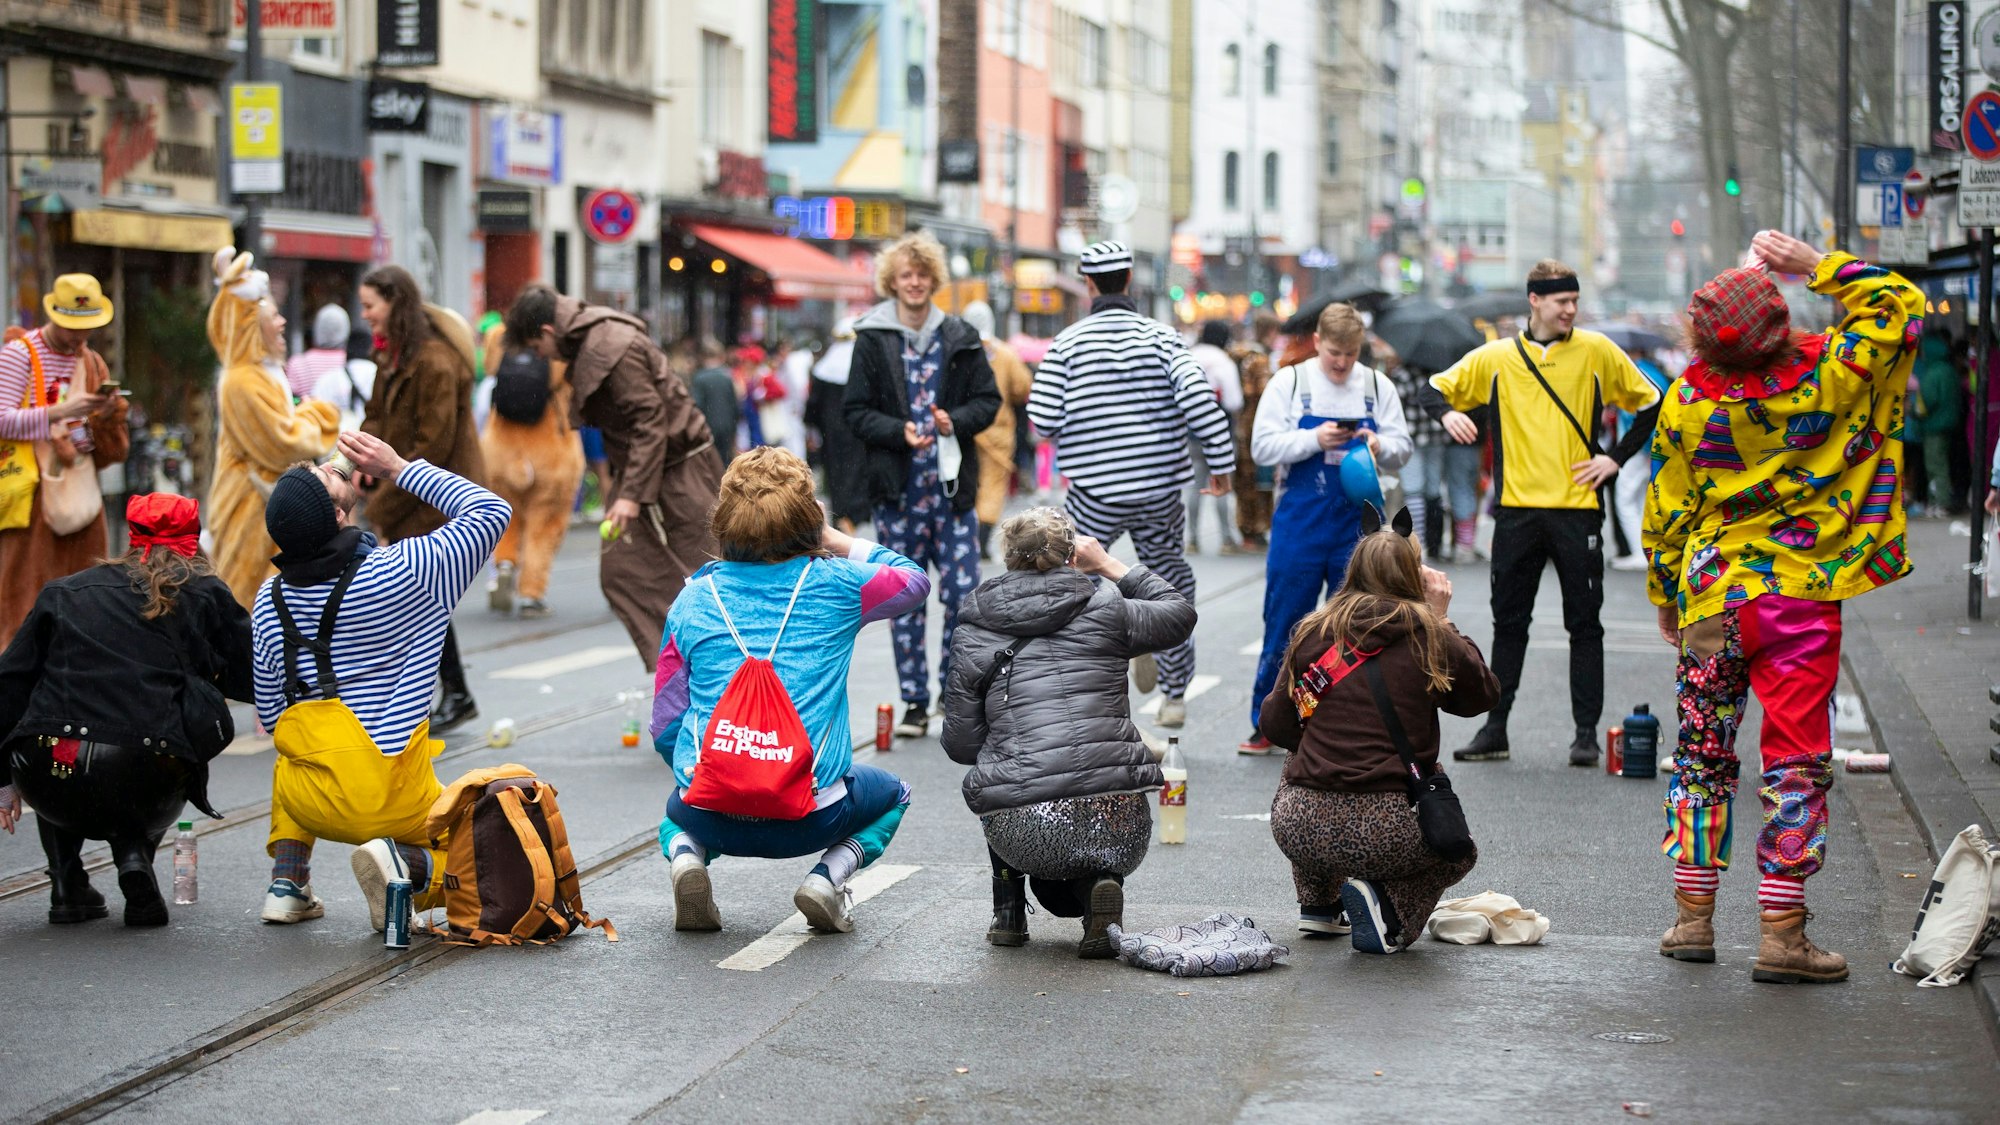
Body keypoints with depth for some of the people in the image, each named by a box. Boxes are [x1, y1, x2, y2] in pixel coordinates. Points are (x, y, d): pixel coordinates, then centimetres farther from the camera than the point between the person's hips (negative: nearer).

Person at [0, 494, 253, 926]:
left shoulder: (63, 594, 20)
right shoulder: (205, 595, 15)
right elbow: (256, 678, 16)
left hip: (55, 784, 1)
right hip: (146, 786, -1)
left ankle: (68, 886, 24)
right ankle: (134, 856, 8)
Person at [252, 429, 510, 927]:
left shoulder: (269, 600, -2)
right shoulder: (400, 572, -15)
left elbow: (270, 713, 9)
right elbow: (491, 512, 0)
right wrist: (399, 469, 3)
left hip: (312, 802, 4)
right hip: (399, 804, -4)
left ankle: (287, 881, 19)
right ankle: (409, 867, -10)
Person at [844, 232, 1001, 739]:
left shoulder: (960, 338, 7)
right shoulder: (872, 340, 3)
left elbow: (988, 400, 8)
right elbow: (857, 412, 2)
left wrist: (956, 422, -12)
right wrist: (900, 432, -15)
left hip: (952, 486, 1)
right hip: (898, 487, -1)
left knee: (962, 593, -3)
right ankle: (914, 702, 11)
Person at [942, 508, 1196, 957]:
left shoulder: (973, 633, 8)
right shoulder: (1105, 608, 7)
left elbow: (961, 745, 10)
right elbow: (1180, 615, 26)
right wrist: (1111, 566, 30)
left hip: (1021, 831, -1)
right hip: (1119, 826, 1)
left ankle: (1009, 914, 27)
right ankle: (1097, 883, 1)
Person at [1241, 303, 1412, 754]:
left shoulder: (1378, 386, 5)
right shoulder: (1289, 382, 0)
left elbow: (1402, 449, 7)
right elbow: (1262, 446, -5)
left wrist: (1379, 445, -15)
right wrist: (1315, 439, -18)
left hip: (1358, 524, 2)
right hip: (1299, 522, -2)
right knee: (1284, 623, 1)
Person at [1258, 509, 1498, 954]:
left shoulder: (1315, 632, 6)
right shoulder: (1428, 636, -2)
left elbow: (1274, 725, 14)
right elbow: (1485, 693, 15)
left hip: (1298, 828, 3)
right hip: (1389, 831, -3)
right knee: (1460, 850, 30)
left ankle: (1317, 903, 31)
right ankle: (1387, 903, 0)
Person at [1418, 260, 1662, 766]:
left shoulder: (1596, 351, 3)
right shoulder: (1496, 357, 6)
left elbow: (1650, 403, 9)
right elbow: (1436, 390, 12)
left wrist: (1616, 458, 0)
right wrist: (1448, 413, -10)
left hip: (1577, 508, -1)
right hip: (1518, 509, 1)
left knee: (1584, 624, 1)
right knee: (1509, 623, 6)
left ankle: (1586, 731, 6)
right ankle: (1495, 730, 12)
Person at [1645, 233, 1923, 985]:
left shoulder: (1689, 401, -6)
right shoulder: (1825, 378, -13)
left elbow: (1665, 512, 3)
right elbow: (1901, 307, 1)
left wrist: (1665, 596, 17)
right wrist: (1820, 265, 3)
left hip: (1709, 600, 3)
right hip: (1800, 598, -2)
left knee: (1701, 754, 15)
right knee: (1796, 762, 1)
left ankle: (1693, 916, 18)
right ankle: (1781, 934, 0)